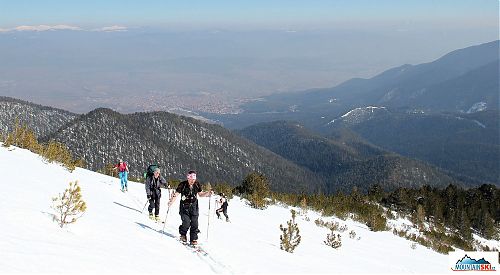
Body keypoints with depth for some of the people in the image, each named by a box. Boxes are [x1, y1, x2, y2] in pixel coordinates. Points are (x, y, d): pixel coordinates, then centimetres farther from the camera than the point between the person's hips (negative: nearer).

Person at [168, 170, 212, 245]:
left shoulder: (197, 184, -4)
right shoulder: (183, 184, -13)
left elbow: (200, 194, 9)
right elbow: (176, 194, -11)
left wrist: (207, 193, -8)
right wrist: (171, 201, -26)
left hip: (194, 206, 3)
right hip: (184, 206, -3)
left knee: (194, 223, -3)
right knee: (186, 223, -12)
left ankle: (193, 239, 9)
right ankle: (183, 235, 17)